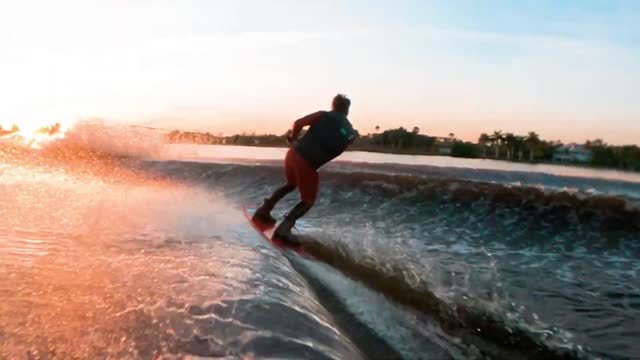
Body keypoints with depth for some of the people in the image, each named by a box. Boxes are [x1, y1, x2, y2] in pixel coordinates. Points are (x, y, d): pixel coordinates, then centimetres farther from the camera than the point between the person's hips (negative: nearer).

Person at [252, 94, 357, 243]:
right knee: (308, 201, 14)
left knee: (291, 184, 32)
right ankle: (285, 227, -7)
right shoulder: (350, 133, 9)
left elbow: (299, 123, -2)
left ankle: (264, 210, 32)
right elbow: (337, 150, 13)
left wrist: (294, 140, 13)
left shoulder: (324, 115, 8)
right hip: (308, 165, -4)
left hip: (293, 154, 4)